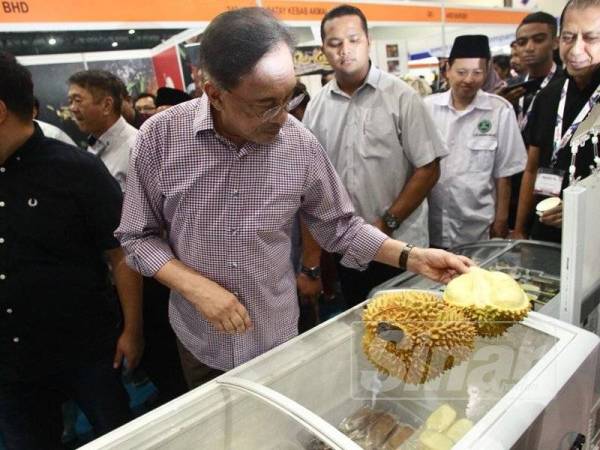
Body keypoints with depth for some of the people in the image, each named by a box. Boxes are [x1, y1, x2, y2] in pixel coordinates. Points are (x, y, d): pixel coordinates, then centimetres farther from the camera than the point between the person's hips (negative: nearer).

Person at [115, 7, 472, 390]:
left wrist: (413, 257, -13)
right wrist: (195, 287, -22)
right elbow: (138, 236, -9)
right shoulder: (160, 137, -18)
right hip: (201, 341, 0)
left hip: (277, 336, 1)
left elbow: (339, 226, -4)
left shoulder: (301, 144, -14)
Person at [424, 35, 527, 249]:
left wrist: (501, 219, -1)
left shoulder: (500, 111, -7)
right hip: (431, 223, 2)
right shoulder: (428, 106, -2)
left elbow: (503, 173, -2)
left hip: (477, 226, -1)